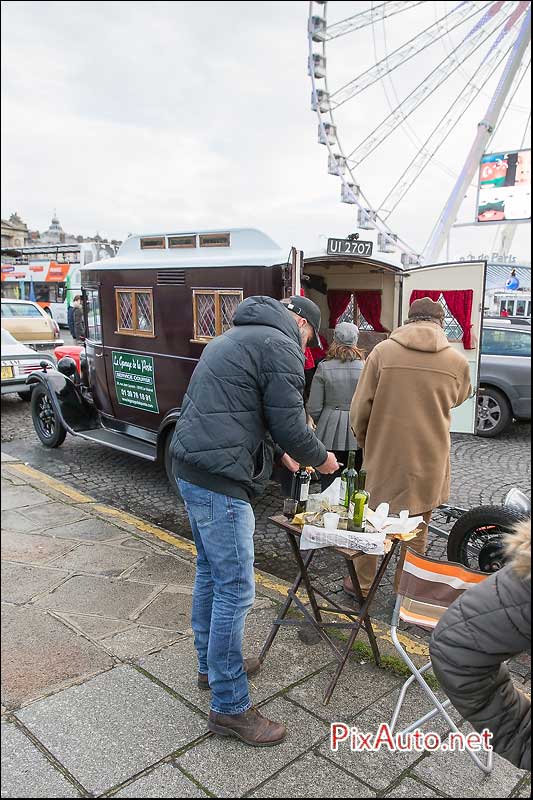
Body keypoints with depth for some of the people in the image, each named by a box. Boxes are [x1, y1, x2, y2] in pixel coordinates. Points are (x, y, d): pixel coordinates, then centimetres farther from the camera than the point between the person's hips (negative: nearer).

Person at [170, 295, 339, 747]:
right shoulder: (281, 345, -9)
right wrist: (321, 459, 7)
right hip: (220, 479, -11)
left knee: (210, 572, 22)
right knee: (235, 589, -1)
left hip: (190, 466, 11)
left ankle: (212, 665, 39)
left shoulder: (237, 336, 22)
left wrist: (280, 452, 27)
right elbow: (289, 422, -12)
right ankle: (231, 708, 12)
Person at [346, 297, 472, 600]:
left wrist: (365, 440, 11)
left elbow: (360, 408, -6)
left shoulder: (382, 351, -8)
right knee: (417, 530, 16)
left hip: (383, 457, 0)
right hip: (429, 462, 0)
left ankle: (362, 584, 30)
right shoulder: (458, 361, -5)